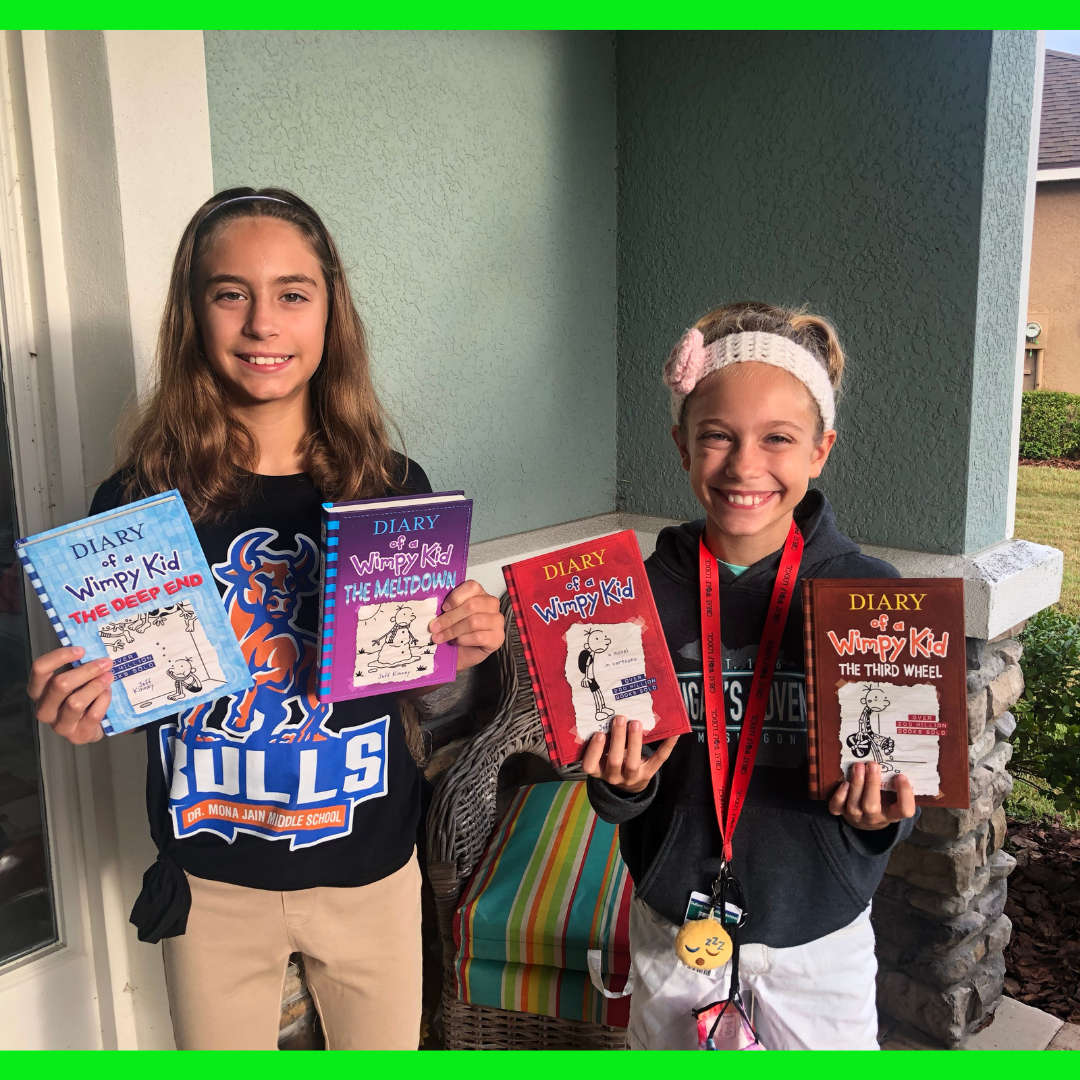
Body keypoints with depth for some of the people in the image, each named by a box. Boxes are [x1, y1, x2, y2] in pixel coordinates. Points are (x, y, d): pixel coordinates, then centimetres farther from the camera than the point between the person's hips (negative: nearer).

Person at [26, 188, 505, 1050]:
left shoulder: (394, 488, -9)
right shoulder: (140, 499, -13)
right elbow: (105, 698, -2)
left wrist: (462, 651, -18)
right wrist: (77, 713, -23)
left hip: (369, 869, 1)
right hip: (212, 881, -1)